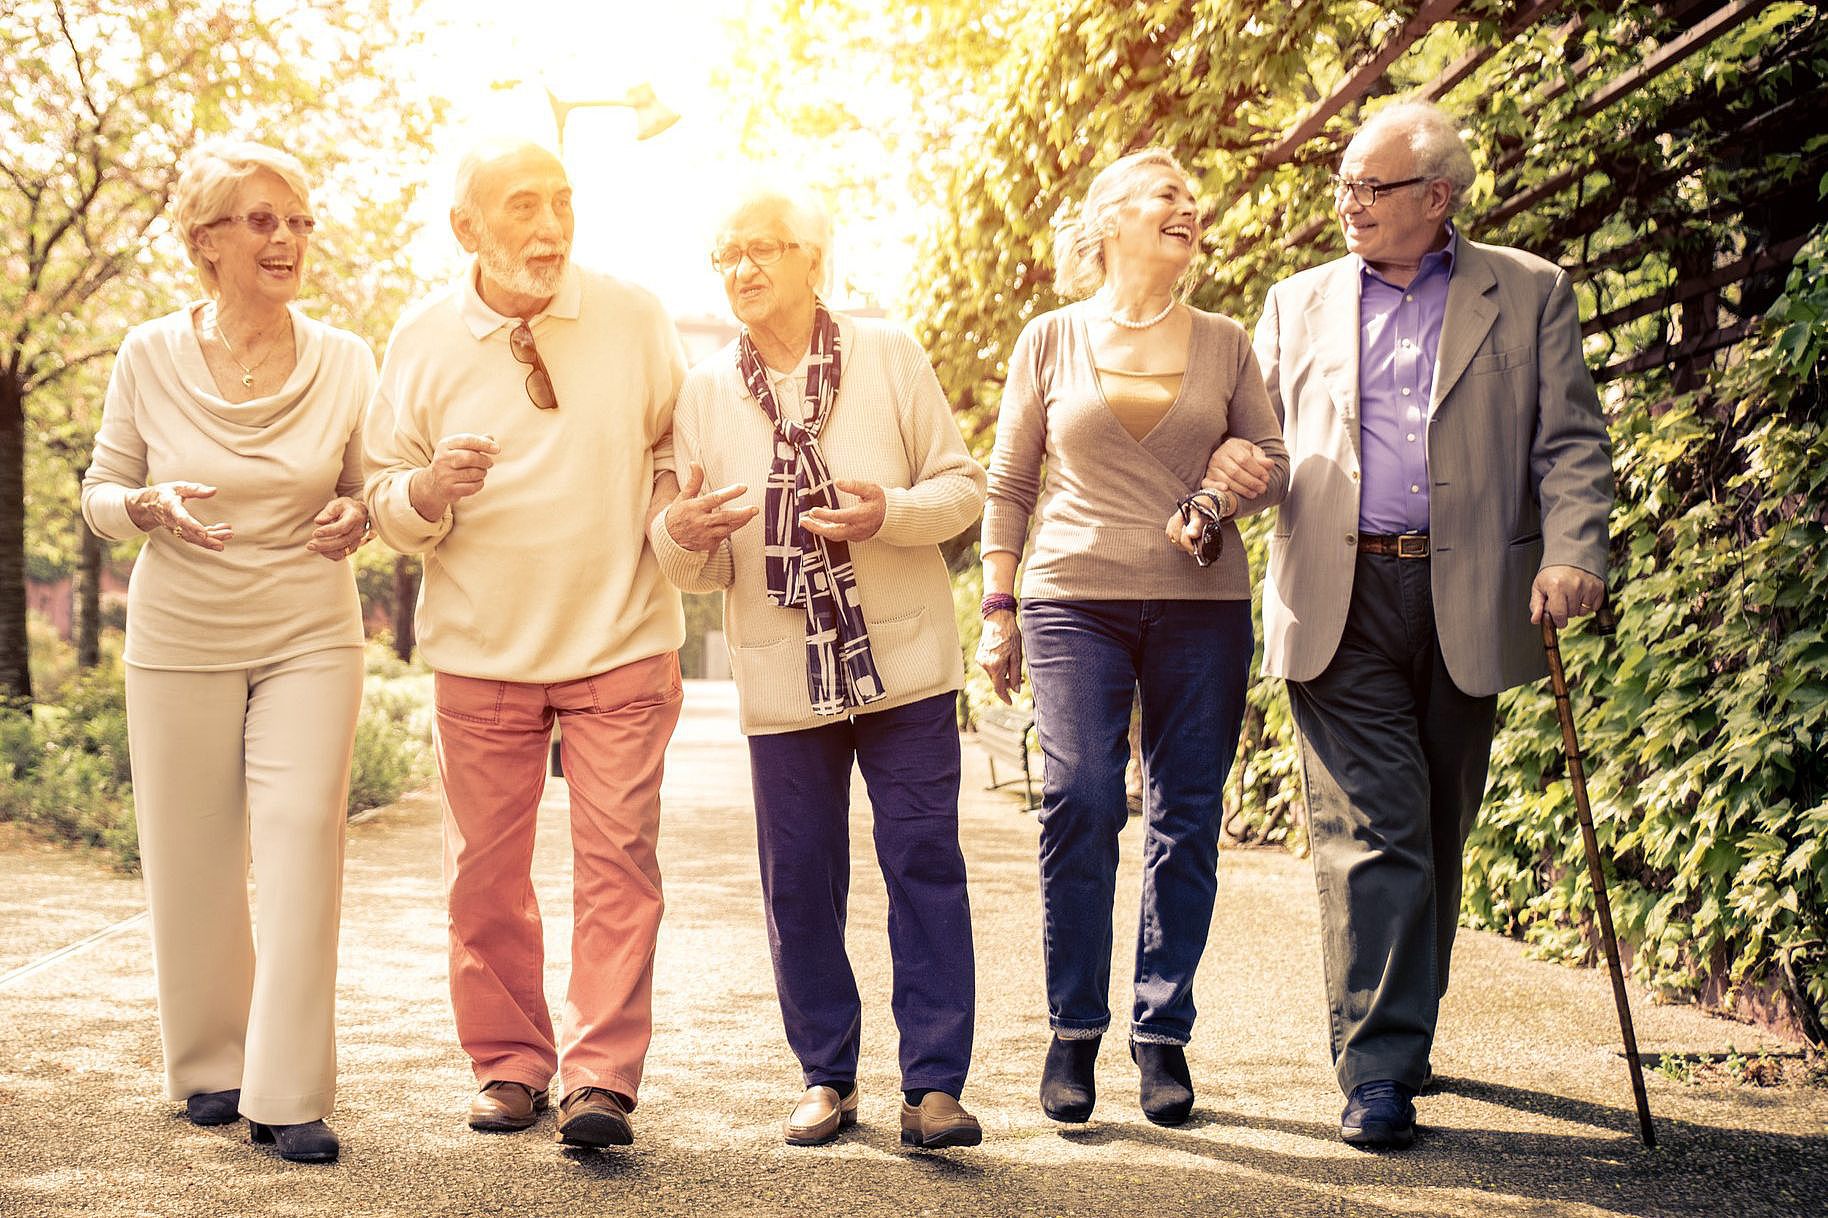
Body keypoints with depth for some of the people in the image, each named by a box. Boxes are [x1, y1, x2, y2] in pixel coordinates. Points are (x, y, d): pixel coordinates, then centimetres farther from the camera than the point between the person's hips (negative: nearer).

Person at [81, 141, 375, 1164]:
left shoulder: (346, 362, -2)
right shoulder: (150, 356, -3)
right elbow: (100, 493, 5)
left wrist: (356, 520, -14)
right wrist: (152, 507, -17)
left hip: (310, 636, 0)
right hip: (181, 638, 0)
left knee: (302, 846, -9)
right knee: (192, 862, 5)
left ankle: (290, 1094, -4)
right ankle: (212, 1067, 24)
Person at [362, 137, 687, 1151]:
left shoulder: (633, 320, 0)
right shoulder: (423, 340, -1)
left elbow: (677, 445, 15)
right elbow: (381, 495, 4)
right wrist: (426, 494, -18)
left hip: (620, 644, -1)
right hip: (482, 649, 1)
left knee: (617, 857, -7)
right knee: (486, 870, 6)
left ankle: (602, 1078, -3)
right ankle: (509, 1063, 20)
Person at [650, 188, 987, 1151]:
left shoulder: (890, 356, 3)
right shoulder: (704, 391, 6)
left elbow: (962, 484, 2)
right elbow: (702, 566, 6)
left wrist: (891, 512, -18)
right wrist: (680, 535, -18)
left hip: (902, 661, -1)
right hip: (782, 674, 2)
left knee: (925, 866, -2)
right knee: (799, 884, 5)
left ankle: (933, 1082, 3)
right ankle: (826, 1076, 19)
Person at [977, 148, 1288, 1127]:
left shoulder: (1224, 343, 11)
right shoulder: (1052, 339, 8)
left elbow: (1272, 457, 15)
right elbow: (1009, 482, 10)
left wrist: (1227, 498, -6)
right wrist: (997, 609, 4)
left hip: (1203, 607, 2)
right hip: (1075, 601, -2)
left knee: (1186, 816, -1)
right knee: (1080, 798, -13)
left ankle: (1164, 1029, 10)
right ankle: (1074, 1029, -1)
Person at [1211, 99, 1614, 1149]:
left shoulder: (1529, 293, 9)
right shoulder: (1300, 303, 14)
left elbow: (1570, 440, 4)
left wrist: (1572, 553, -12)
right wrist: (1225, 465, -5)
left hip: (1468, 600, 0)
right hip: (1340, 602, 0)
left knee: (1438, 837, 9)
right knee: (1373, 835, -7)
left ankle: (1406, 1031, 26)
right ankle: (1379, 1071, -5)